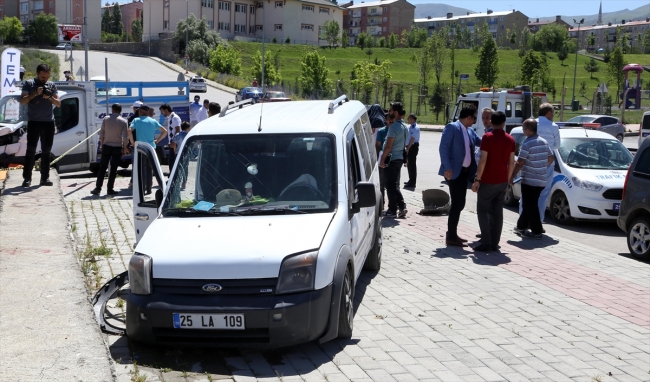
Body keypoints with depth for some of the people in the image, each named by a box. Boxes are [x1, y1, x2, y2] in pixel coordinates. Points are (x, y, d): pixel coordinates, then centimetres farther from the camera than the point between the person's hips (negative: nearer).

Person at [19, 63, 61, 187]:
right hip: (34, 122, -3)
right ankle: (27, 178, -4)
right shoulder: (28, 84, 1)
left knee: (46, 151, 6)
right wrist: (35, 93, -18)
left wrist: (49, 97, -13)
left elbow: (58, 104, 5)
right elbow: (22, 101, -7)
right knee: (30, 150, -5)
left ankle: (45, 178, 9)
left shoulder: (52, 85, 8)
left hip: (49, 122, 3)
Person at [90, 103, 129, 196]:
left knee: (102, 168, 8)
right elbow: (126, 136, -6)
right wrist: (125, 148, 3)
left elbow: (101, 133, 1)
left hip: (106, 146, 1)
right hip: (117, 147, -1)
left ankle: (98, 188, 5)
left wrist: (101, 144, 11)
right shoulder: (123, 121, -5)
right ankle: (110, 189, 3)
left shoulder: (106, 119, -1)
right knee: (113, 169, 3)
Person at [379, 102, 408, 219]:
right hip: (400, 158, 9)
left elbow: (388, 146, -20)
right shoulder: (405, 127, 11)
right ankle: (402, 207, 9)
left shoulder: (394, 127, -18)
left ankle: (392, 210, 3)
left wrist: (382, 160, -16)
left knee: (390, 185, -1)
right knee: (395, 185, 16)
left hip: (391, 159, -9)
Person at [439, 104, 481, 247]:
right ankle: (451, 237, -1)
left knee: (460, 204, 12)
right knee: (457, 203, -8)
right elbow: (443, 148, -16)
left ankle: (452, 233, 23)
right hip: (454, 172, -8)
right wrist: (447, 168, -23)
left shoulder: (470, 131, 14)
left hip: (464, 172, 9)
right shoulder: (452, 127, -10)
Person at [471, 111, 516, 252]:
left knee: (482, 211, 2)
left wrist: (477, 179, -11)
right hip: (502, 181, 5)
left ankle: (486, 244, -5)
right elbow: (511, 162, 7)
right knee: (497, 212, 10)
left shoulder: (487, 137, -11)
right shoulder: (510, 139, 5)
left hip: (488, 181, -5)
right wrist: (507, 179, 17)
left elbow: (483, 160, -16)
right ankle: (494, 243, 10)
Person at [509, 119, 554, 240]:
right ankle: (521, 226, 29)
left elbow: (519, 163, -17)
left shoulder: (527, 144, -17)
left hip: (529, 181, -8)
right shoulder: (544, 142, 8)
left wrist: (511, 177, -9)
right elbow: (551, 158, 14)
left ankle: (536, 231, -1)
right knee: (528, 205, 18)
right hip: (541, 181, 8)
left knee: (530, 207, -2)